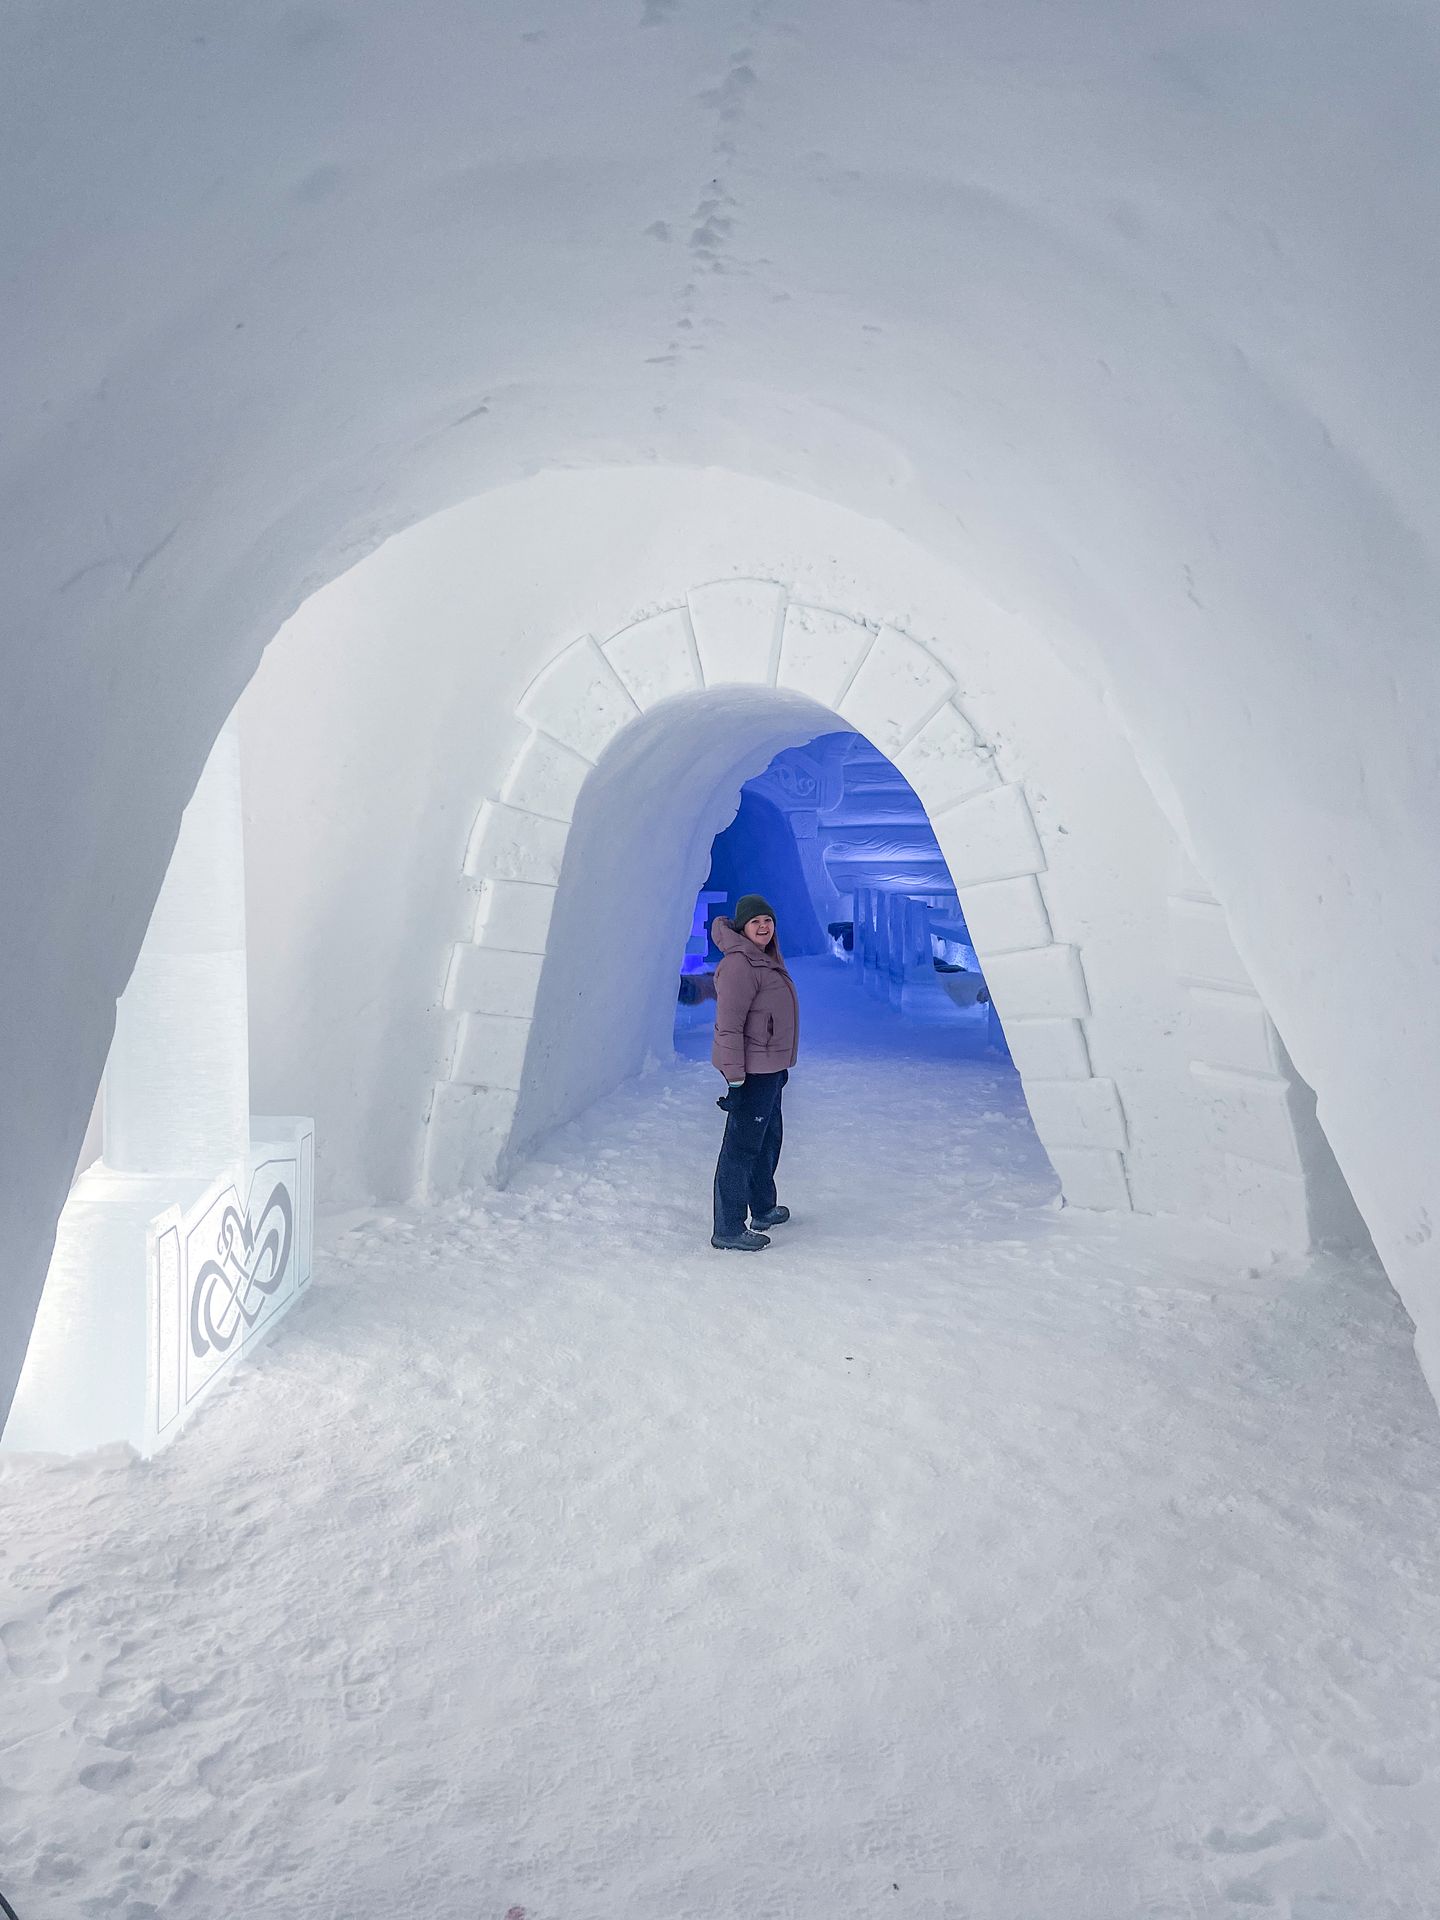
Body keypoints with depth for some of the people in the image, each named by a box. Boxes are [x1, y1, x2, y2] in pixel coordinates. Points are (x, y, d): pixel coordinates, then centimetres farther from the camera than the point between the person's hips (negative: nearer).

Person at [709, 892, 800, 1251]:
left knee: (769, 1138, 23)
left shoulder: (766, 959, 13)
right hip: (751, 1071, -11)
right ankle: (728, 1231, 1)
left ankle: (763, 1209, 39)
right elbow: (728, 1026, -23)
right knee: (742, 1146, -6)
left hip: (770, 1067, 11)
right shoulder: (739, 964, -19)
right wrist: (735, 1077, -25)